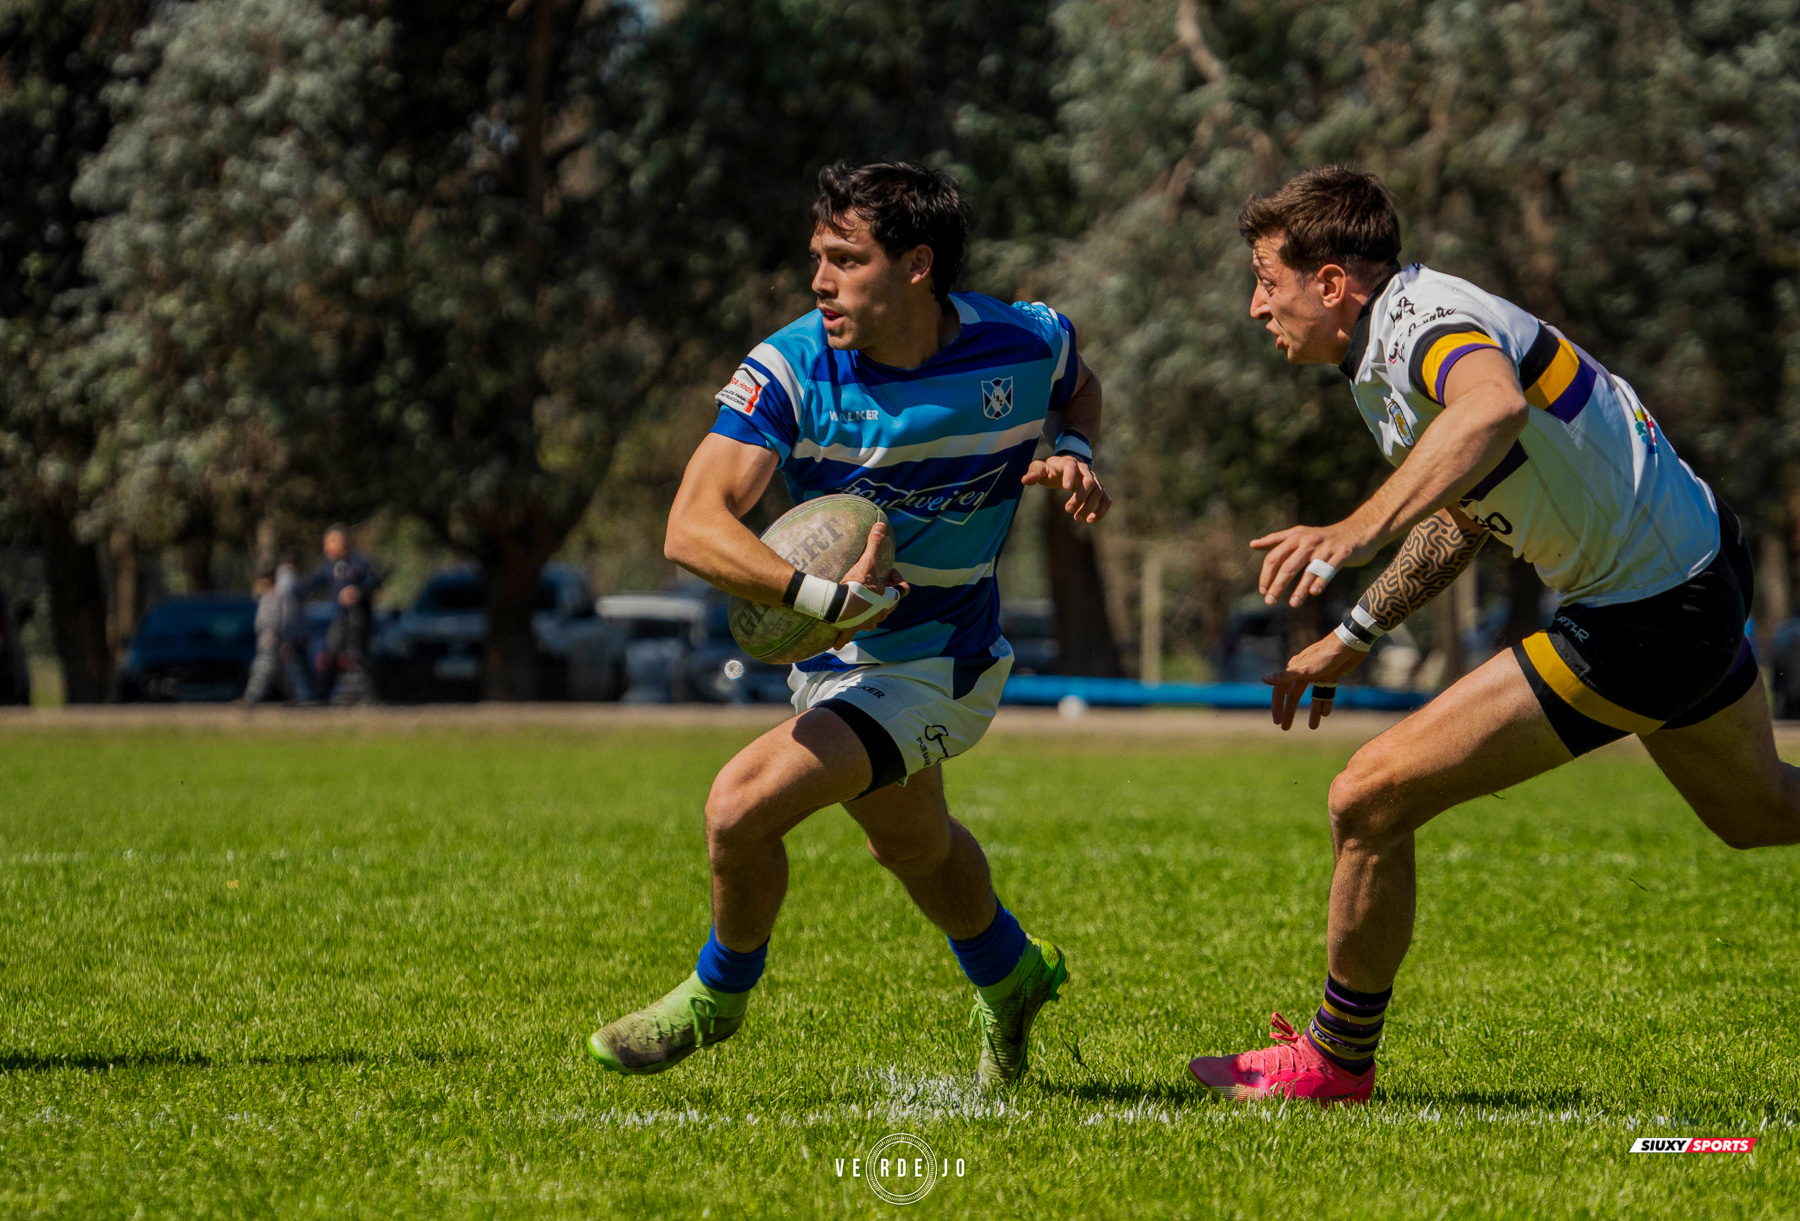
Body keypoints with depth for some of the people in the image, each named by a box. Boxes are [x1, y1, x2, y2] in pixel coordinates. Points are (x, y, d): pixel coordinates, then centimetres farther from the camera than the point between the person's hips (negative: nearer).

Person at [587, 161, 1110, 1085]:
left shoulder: (1024, 345, -19)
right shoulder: (790, 369, -22)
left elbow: (1077, 385, 9)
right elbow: (692, 526, -33)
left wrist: (1073, 454, -13)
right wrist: (821, 596, -47)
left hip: (937, 661, -4)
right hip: (836, 655, 4)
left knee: (741, 807, -19)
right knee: (912, 845, 29)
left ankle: (718, 994, 10)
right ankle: (1009, 979, 59)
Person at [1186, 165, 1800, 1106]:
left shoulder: (1426, 322, -25)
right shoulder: (1384, 357, 7)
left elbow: (1495, 407, -51)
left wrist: (1360, 529, -61)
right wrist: (1352, 637, 21)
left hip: (1640, 624, -11)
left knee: (1370, 800, -10)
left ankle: (1337, 1060, 9)